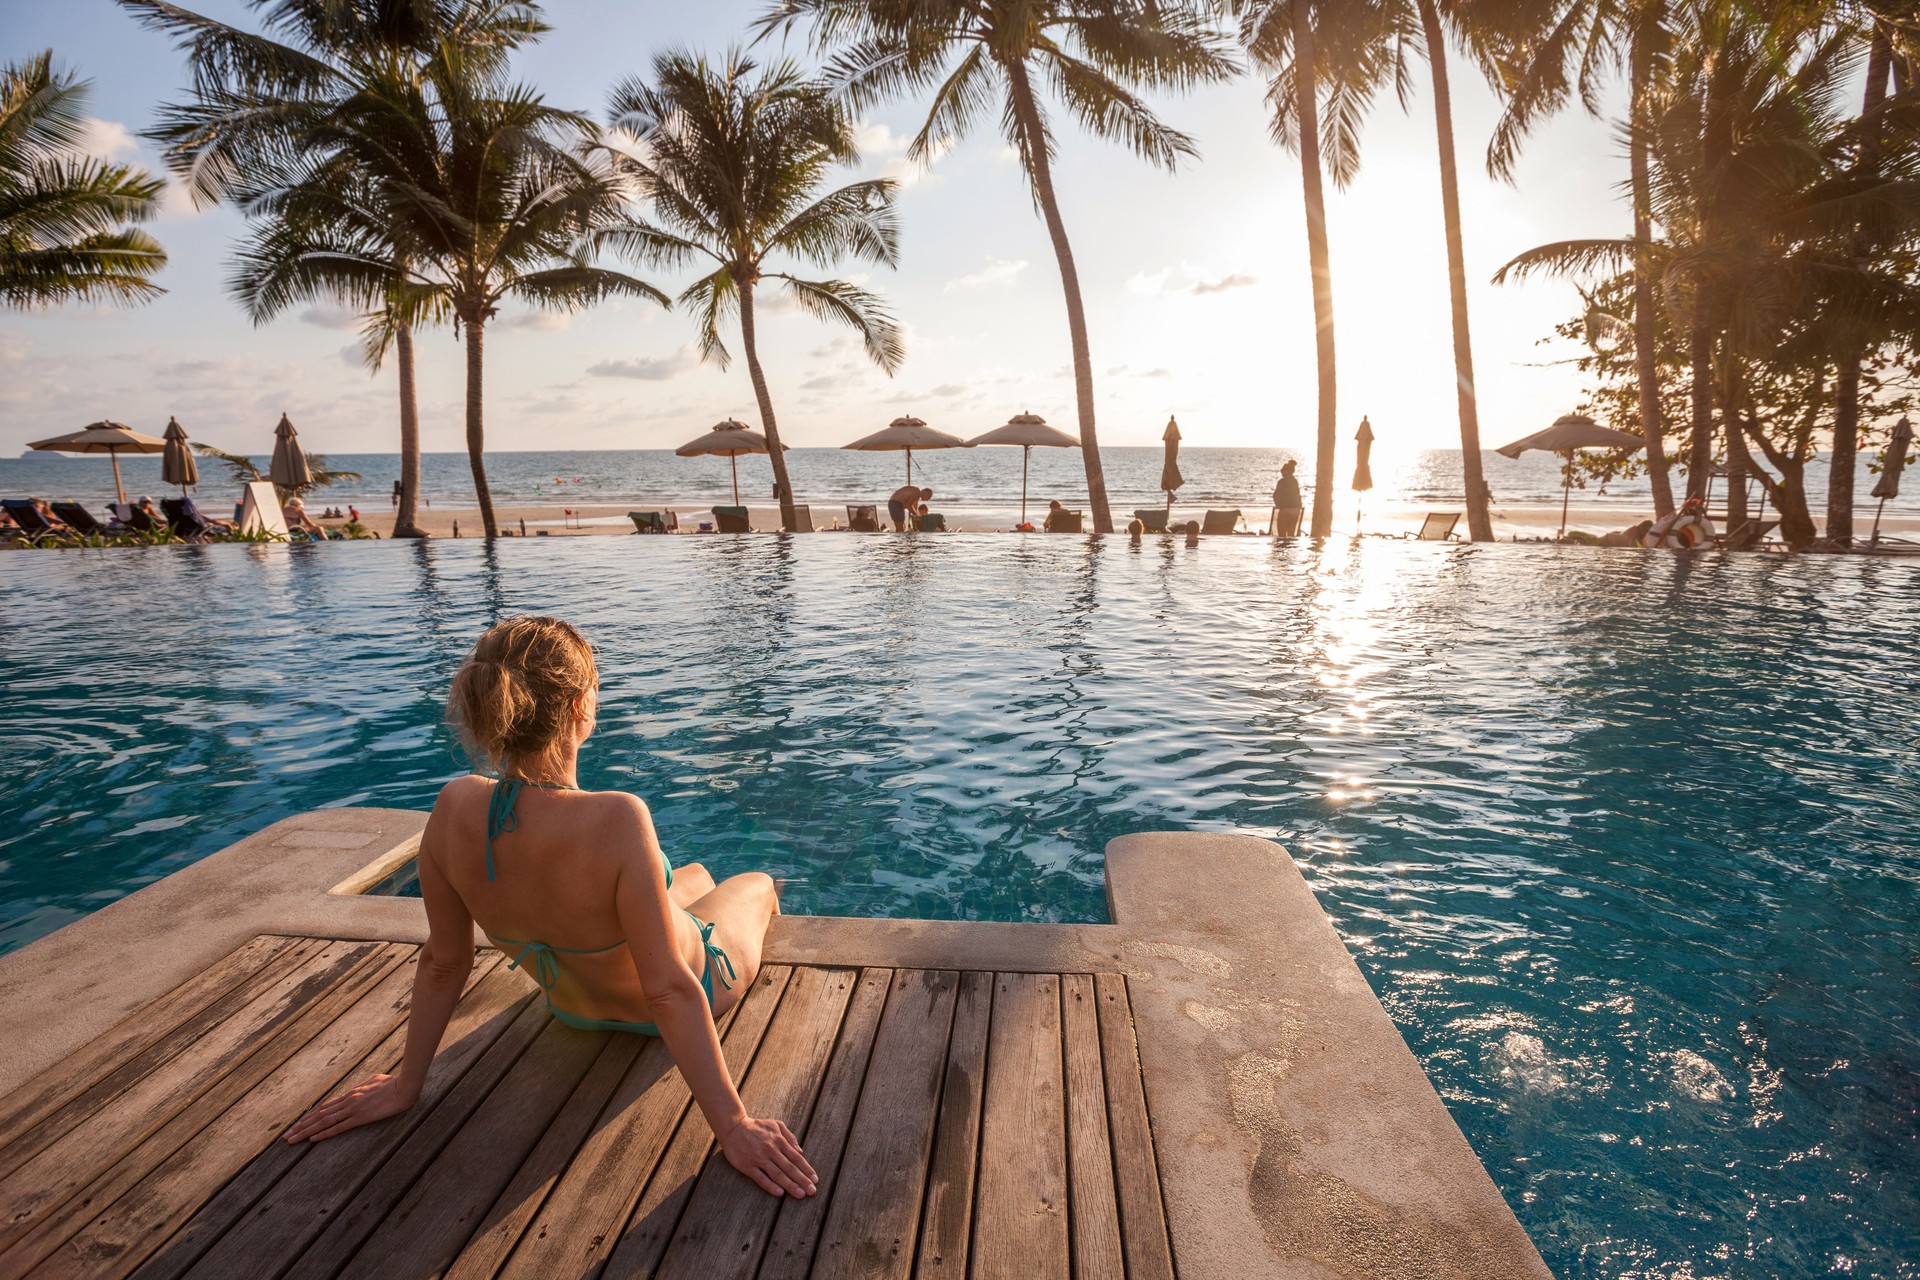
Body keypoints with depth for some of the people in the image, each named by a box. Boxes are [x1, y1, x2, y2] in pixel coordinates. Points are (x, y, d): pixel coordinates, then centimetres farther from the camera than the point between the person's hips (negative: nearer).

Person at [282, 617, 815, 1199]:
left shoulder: (455, 808, -27)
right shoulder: (616, 820, -44)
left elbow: (442, 964, -14)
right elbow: (671, 992, -37)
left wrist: (405, 1084, 2)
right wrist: (733, 1125, -27)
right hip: (678, 995, -4)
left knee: (697, 874, 35)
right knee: (757, 884, 30)